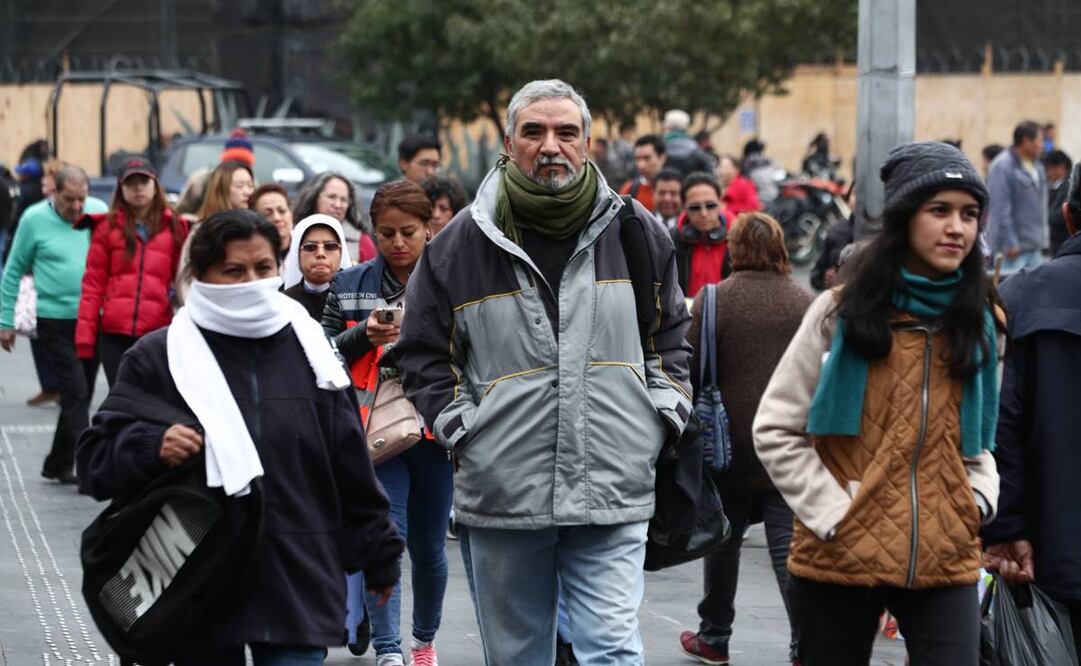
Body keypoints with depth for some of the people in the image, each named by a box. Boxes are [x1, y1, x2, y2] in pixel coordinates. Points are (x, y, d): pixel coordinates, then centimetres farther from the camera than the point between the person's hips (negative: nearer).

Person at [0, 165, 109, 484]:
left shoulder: (99, 212, 0)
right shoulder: (35, 219, -6)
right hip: (55, 322, -4)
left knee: (79, 394, 11)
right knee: (76, 392, -10)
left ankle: (58, 464, 24)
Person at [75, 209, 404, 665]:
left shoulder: (307, 350, 9)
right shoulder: (159, 358, 1)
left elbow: (350, 465, 14)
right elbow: (97, 459, 1)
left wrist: (377, 555, 17)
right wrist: (151, 448, -19)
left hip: (298, 584, 1)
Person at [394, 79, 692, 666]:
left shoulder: (636, 233, 5)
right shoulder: (462, 243, 2)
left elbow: (671, 335, 18)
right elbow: (422, 352, 9)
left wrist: (661, 413, 5)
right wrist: (461, 427, -1)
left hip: (612, 497, -1)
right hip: (500, 496, 1)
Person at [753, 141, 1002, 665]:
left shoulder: (979, 321, 10)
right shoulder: (842, 313, -1)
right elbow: (775, 430, -2)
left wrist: (979, 498, 2)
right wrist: (831, 513, -10)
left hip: (945, 562, 2)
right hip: (839, 561, -2)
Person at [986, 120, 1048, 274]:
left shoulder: (1038, 167, 13)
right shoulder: (1003, 166, -12)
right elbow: (1000, 208, -16)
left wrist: (1043, 239, 15)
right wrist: (1009, 243, -18)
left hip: (1035, 247, 8)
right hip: (1014, 245, -8)